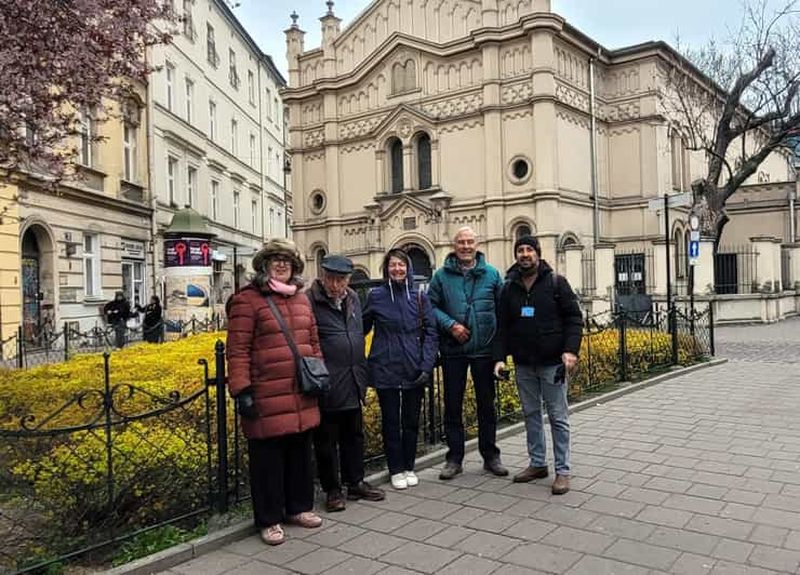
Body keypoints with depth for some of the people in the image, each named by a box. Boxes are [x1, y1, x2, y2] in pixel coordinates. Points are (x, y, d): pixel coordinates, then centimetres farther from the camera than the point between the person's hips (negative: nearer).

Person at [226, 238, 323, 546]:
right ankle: (269, 520, 19)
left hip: (301, 397, 7)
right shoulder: (247, 300, -7)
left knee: (300, 454, 17)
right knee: (268, 460, 5)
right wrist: (242, 391, -16)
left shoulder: (301, 298, 14)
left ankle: (299, 507, 34)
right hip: (266, 399, -6)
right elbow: (237, 351, -11)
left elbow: (313, 341, 21)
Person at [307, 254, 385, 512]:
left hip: (352, 384, 7)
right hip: (326, 386, -7)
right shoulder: (311, 302, -13)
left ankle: (355, 483, 31)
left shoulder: (353, 299, 11)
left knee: (354, 437, 17)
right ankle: (332, 490, 19)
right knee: (326, 440, 6)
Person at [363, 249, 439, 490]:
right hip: (385, 370, -1)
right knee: (391, 421, 7)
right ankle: (396, 470, 21)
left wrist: (427, 366, -9)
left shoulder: (420, 297, 1)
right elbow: (362, 328, 4)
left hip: (414, 370, 1)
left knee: (411, 420, 11)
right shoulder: (376, 296, -1)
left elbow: (431, 332, 0)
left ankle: (409, 467, 27)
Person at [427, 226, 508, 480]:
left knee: (486, 404, 11)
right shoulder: (442, 275, -1)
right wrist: (450, 325, -16)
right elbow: (431, 306, -1)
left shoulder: (491, 274, 2)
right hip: (453, 351, 0)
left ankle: (490, 455, 24)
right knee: (452, 405, 7)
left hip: (484, 350, 1)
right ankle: (454, 458, 19)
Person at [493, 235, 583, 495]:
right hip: (523, 364, 4)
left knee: (558, 417, 1)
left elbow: (574, 318, -6)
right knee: (531, 414, 13)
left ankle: (562, 470, 10)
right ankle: (537, 463, 25)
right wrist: (500, 357, -2)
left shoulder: (556, 282, -4)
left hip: (552, 363, -4)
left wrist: (571, 350, -18)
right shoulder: (509, 288, 7)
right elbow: (503, 326, 8)